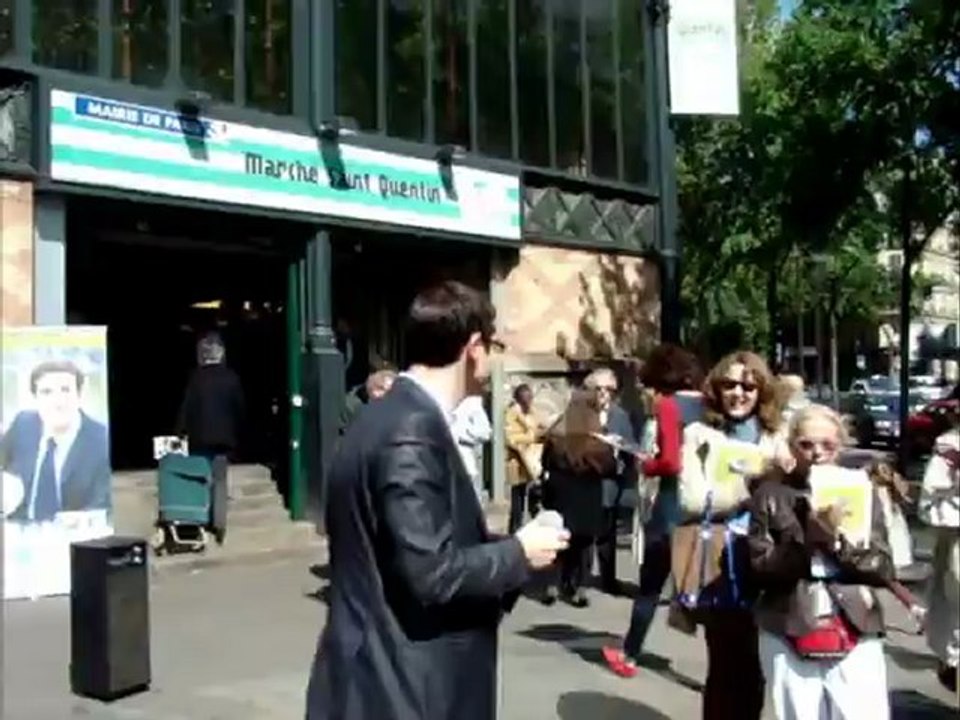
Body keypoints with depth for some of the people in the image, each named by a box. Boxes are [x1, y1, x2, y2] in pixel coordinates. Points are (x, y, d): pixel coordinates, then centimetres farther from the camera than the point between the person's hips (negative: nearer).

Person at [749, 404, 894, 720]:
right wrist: (807, 539, -17)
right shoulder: (771, 494, 1)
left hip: (857, 634, 1)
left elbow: (884, 570, 2)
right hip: (788, 636, -1)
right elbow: (760, 568, -5)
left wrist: (838, 539, -12)